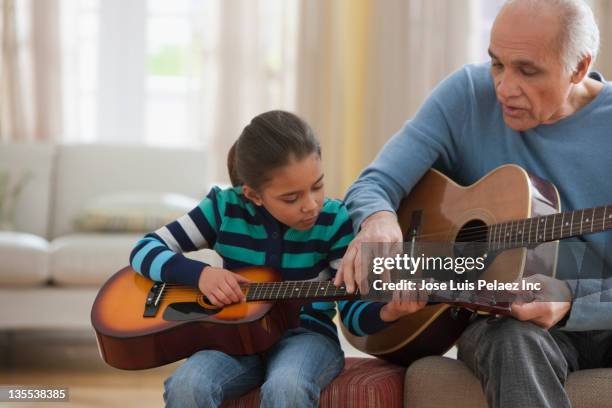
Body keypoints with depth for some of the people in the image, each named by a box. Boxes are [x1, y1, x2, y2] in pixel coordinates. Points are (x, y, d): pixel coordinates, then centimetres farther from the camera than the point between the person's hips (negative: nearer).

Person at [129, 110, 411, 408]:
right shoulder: (226, 209, -5)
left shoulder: (334, 221, -8)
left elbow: (354, 314, -6)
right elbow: (145, 250, 0)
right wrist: (200, 274, -18)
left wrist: (387, 312, -30)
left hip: (306, 335, -1)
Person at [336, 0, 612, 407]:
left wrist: (568, 298, -29)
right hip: (500, 317, 0)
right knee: (514, 342, -37)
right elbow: (373, 184, -5)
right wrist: (378, 218, -29)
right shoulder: (466, 96, -3)